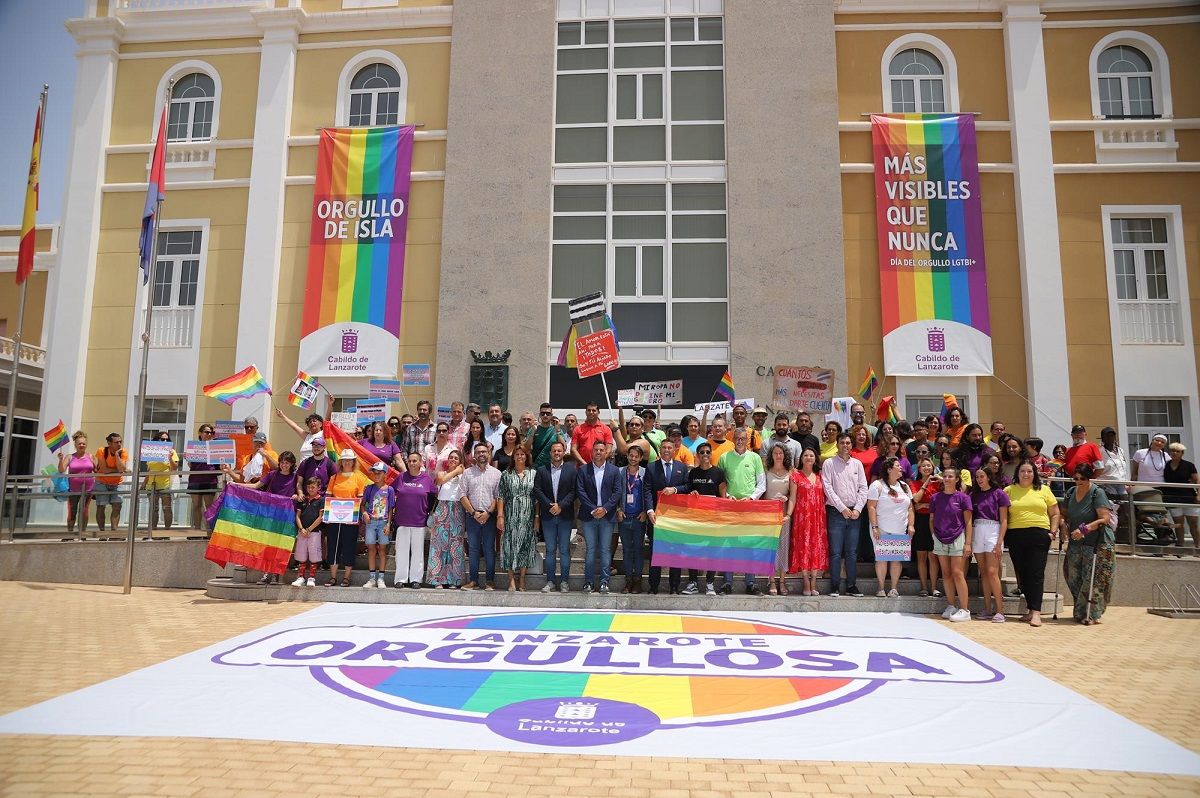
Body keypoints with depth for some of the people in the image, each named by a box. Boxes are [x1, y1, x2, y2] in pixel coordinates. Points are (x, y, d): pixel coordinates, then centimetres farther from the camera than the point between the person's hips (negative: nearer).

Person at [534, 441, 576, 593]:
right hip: (548, 515, 1)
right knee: (550, 550, 7)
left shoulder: (571, 469, 2)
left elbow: (573, 491, -4)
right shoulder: (542, 471, 6)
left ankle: (564, 581, 10)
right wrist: (549, 505, -12)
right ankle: (550, 581, 13)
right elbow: (537, 490, -1)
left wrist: (561, 505, -13)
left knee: (564, 550, 3)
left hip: (565, 516, -1)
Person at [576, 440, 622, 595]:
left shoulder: (614, 470, 6)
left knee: (605, 549, 3)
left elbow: (618, 492, 0)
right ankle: (588, 581, 9)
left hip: (607, 515, 0)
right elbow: (580, 491, -2)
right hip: (589, 515, 0)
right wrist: (593, 510, -11)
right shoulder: (583, 470, 5)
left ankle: (604, 582, 9)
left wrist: (605, 508, -11)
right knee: (590, 549, 3)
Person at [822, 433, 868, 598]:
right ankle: (835, 586, 4)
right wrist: (843, 508, -11)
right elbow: (828, 488, -6)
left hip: (854, 513, 3)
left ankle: (852, 586, 14)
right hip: (836, 512, -3)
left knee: (852, 552, 7)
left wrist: (857, 509, -5)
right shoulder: (829, 463, 1)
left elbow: (863, 488, 8)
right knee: (835, 552, -3)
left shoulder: (857, 464, 12)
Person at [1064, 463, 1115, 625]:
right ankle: (1080, 612, 18)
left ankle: (1091, 615, 4)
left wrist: (1084, 529, -25)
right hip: (1076, 545, 6)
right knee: (1074, 579, 6)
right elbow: (1065, 515, 23)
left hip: (1098, 545, -6)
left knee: (1092, 581, -6)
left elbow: (1104, 518, -17)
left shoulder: (1097, 493, -9)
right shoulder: (1071, 493, 9)